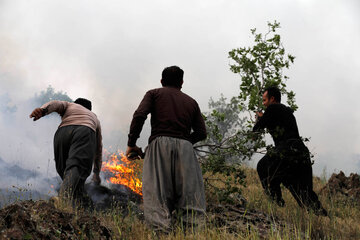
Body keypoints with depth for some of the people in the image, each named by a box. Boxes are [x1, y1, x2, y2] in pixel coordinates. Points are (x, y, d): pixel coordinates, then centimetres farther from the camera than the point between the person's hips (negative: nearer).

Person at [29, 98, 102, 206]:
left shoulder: (68, 105, 41)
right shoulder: (94, 117, 46)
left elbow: (56, 104, 14)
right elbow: (99, 148, 47)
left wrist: (42, 110, -8)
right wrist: (96, 173, 54)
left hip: (62, 132, 0)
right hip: (85, 132, 0)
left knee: (64, 168, 12)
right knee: (77, 165, -21)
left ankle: (79, 199, 0)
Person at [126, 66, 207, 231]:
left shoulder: (154, 94, 18)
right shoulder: (191, 102, 26)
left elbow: (139, 116, 0)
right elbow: (201, 132, 17)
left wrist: (131, 144, 5)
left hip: (160, 143, -2)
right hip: (185, 147, 2)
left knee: (157, 192, -11)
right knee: (189, 193, -2)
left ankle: (161, 227, -29)